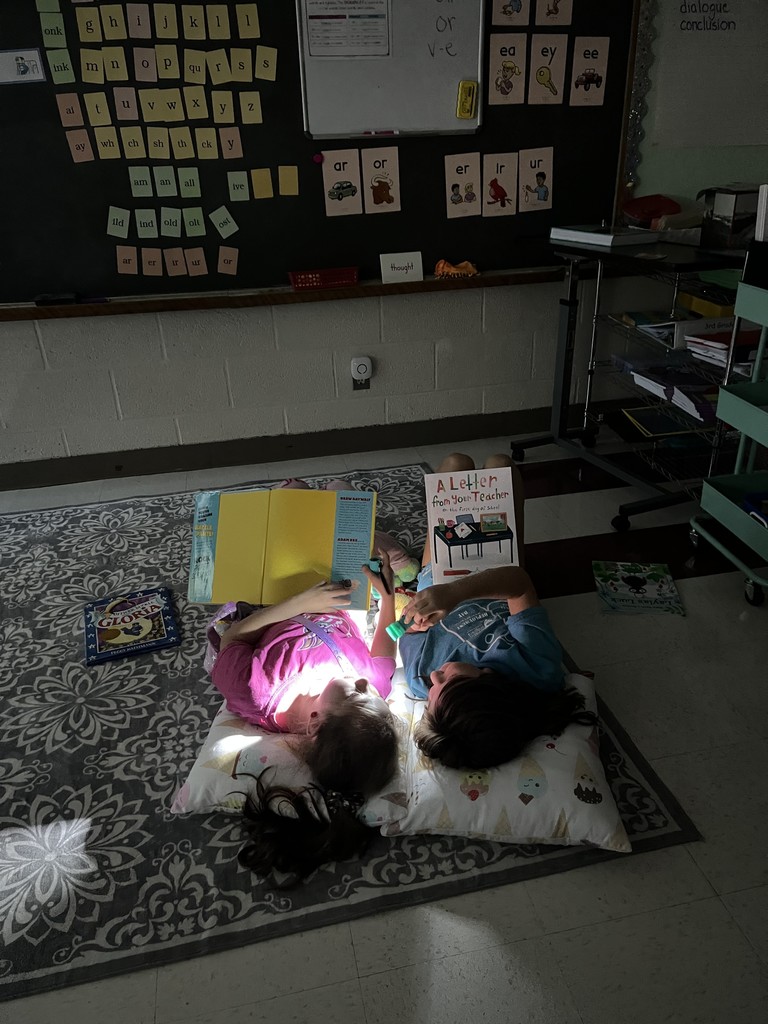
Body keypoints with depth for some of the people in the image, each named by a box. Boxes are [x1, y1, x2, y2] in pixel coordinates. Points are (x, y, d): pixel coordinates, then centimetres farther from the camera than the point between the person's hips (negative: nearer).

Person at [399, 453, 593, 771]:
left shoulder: (420, 676, -42)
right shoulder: (539, 668, -47)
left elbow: (414, 626, -21)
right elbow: (518, 581, -45)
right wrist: (451, 593, -57)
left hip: (437, 579, 0)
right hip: (498, 585, 0)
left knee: (456, 462, 10)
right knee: (499, 464, 11)